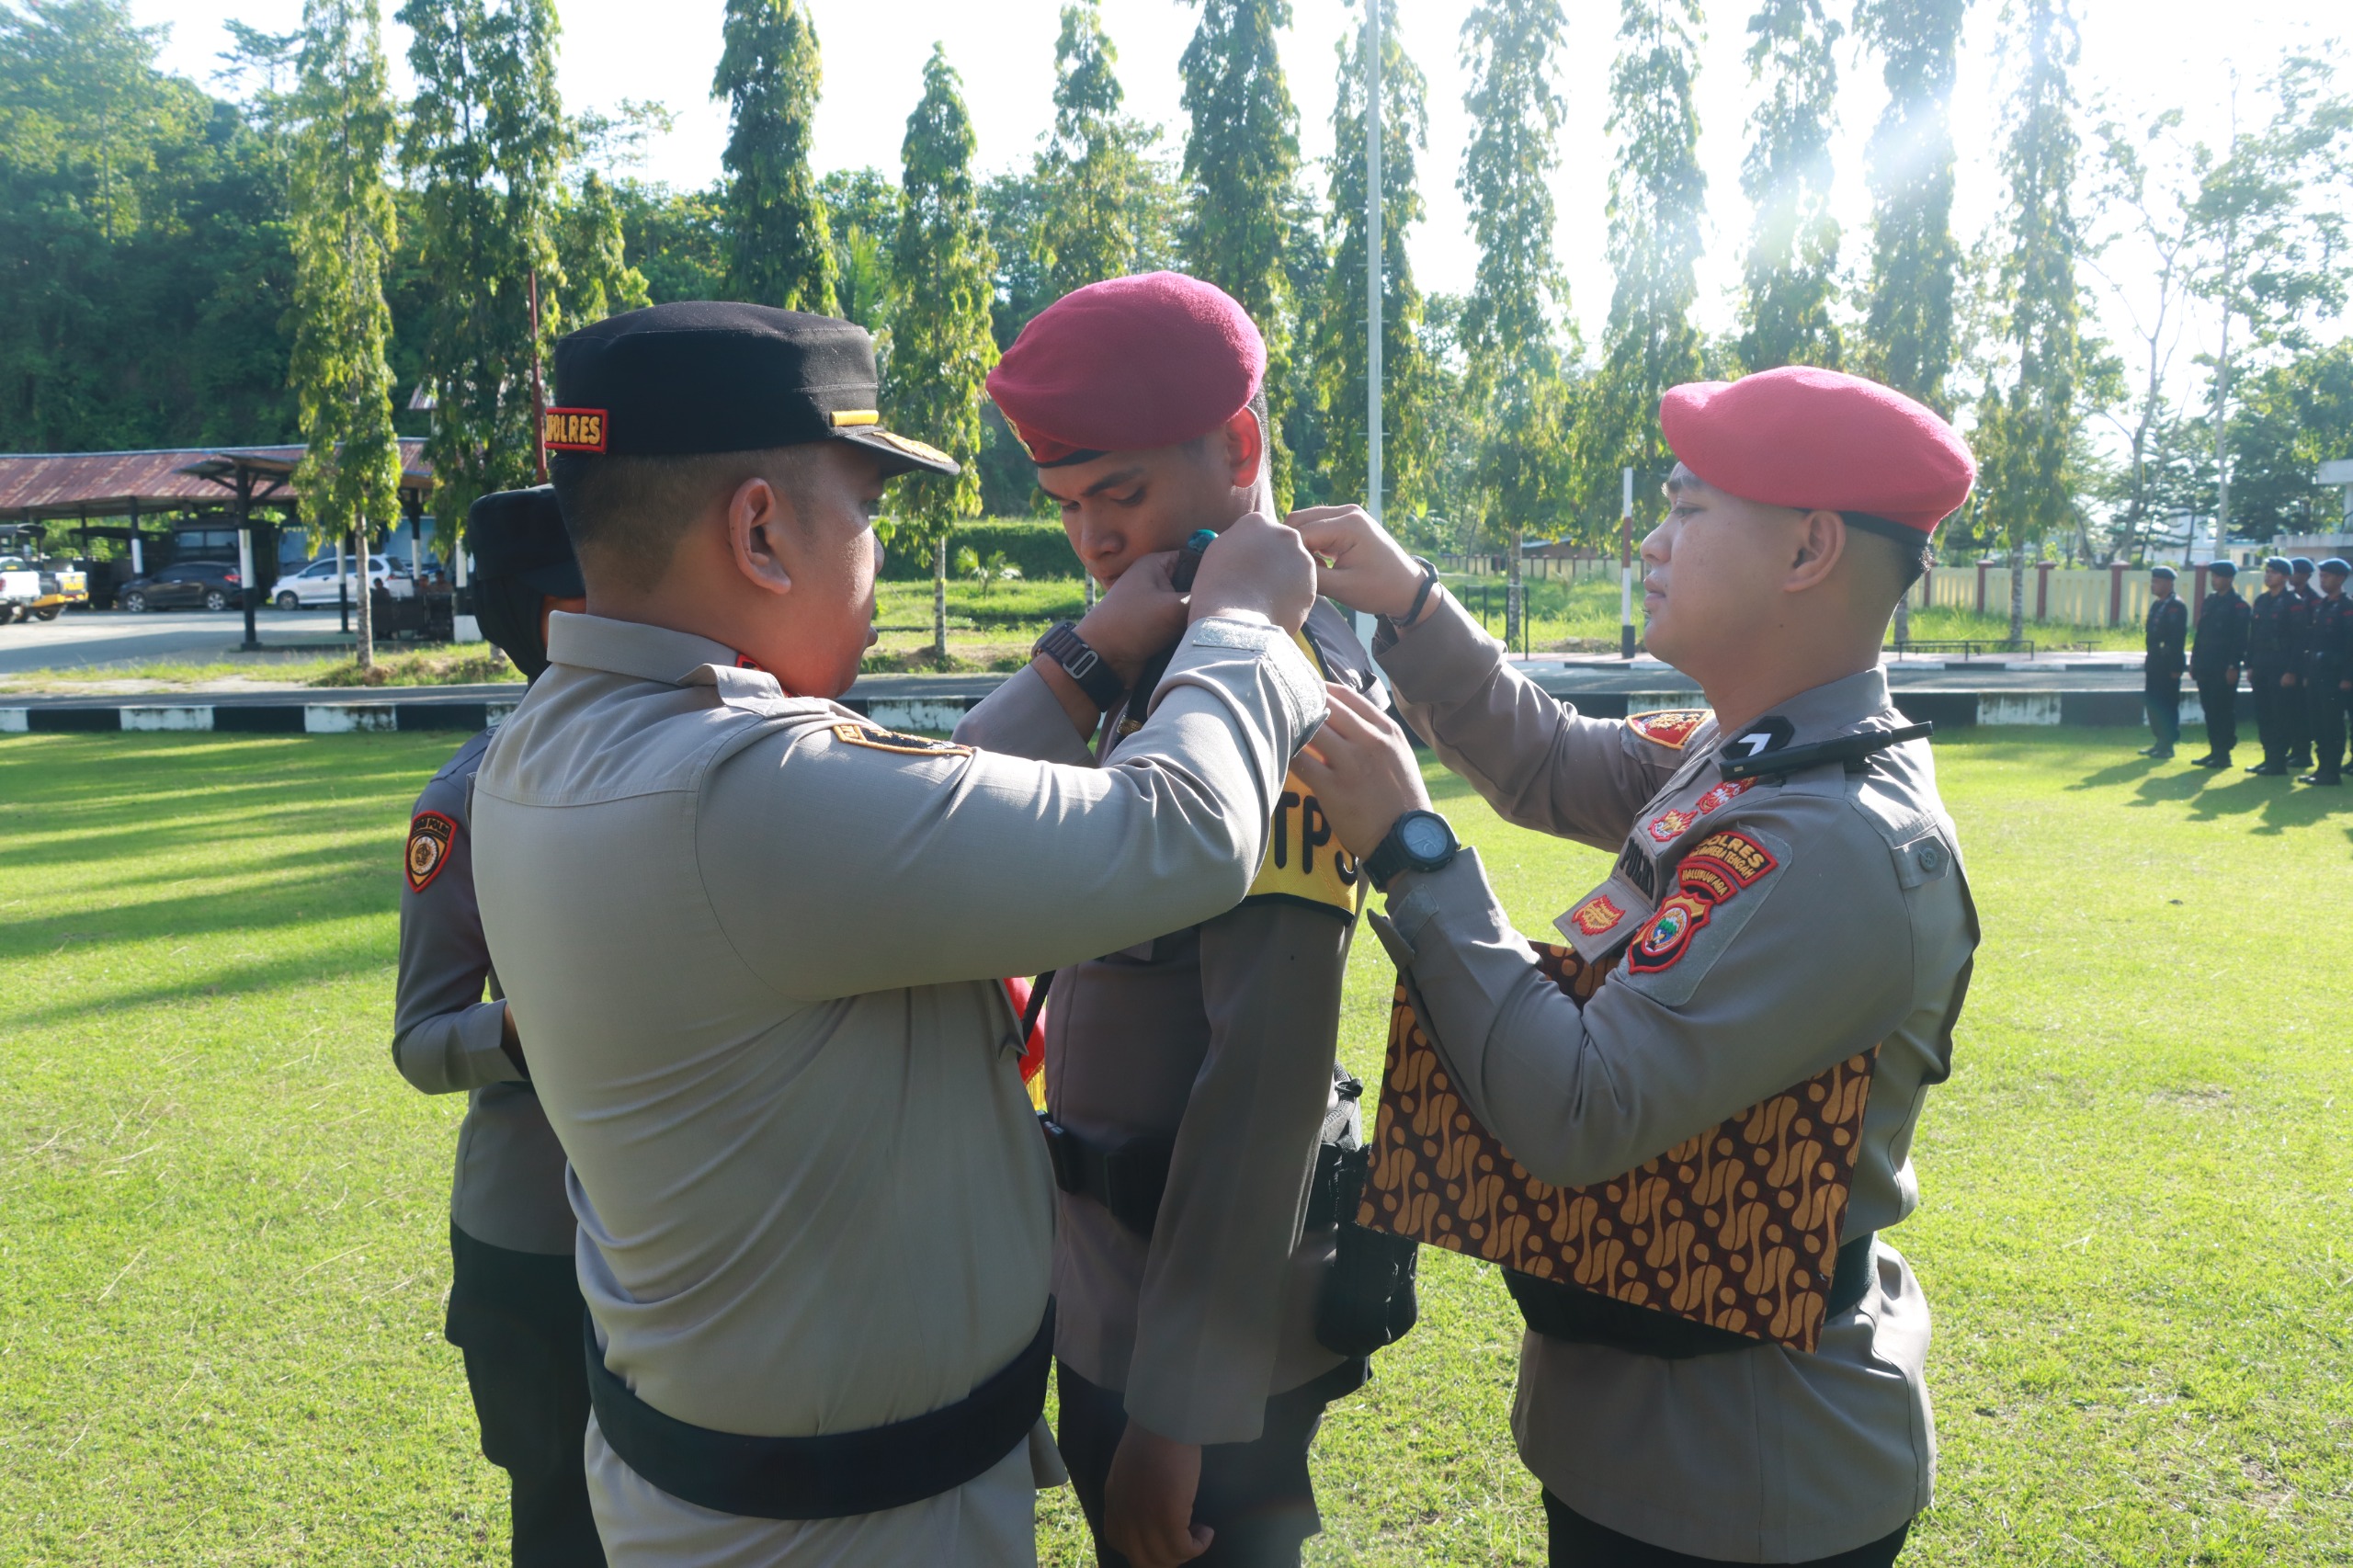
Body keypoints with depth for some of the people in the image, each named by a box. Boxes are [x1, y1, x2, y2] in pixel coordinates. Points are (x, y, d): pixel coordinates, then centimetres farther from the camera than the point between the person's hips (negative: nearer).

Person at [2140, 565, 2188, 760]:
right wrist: (2149, 659, 15)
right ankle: (2160, 741, 21)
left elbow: (2178, 637, -18)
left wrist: (2175, 668, -20)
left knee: (2167, 704, -3)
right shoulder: (2157, 604, 15)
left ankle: (2167, 745, 4)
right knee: (2152, 702, 12)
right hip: (2154, 662, 9)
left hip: (2167, 664, -9)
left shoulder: (2176, 606, -13)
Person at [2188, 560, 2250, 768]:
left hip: (2224, 668, -7)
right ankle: (2215, 751, 15)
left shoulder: (2238, 605, -6)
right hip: (2206, 666, 7)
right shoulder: (2209, 601, 15)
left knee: (2224, 710, -4)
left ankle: (2224, 754, 1)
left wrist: (2233, 666, -16)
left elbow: (2240, 639, -11)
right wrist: (2194, 661, 13)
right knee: (2210, 709, 9)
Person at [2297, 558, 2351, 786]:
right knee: (2315, 723, 9)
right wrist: (2307, 673, 13)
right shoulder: (2318, 606, 14)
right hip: (2315, 673, 7)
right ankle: (2322, 767, 16)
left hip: (2333, 675, -7)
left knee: (2332, 724, -4)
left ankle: (2332, 772, 0)